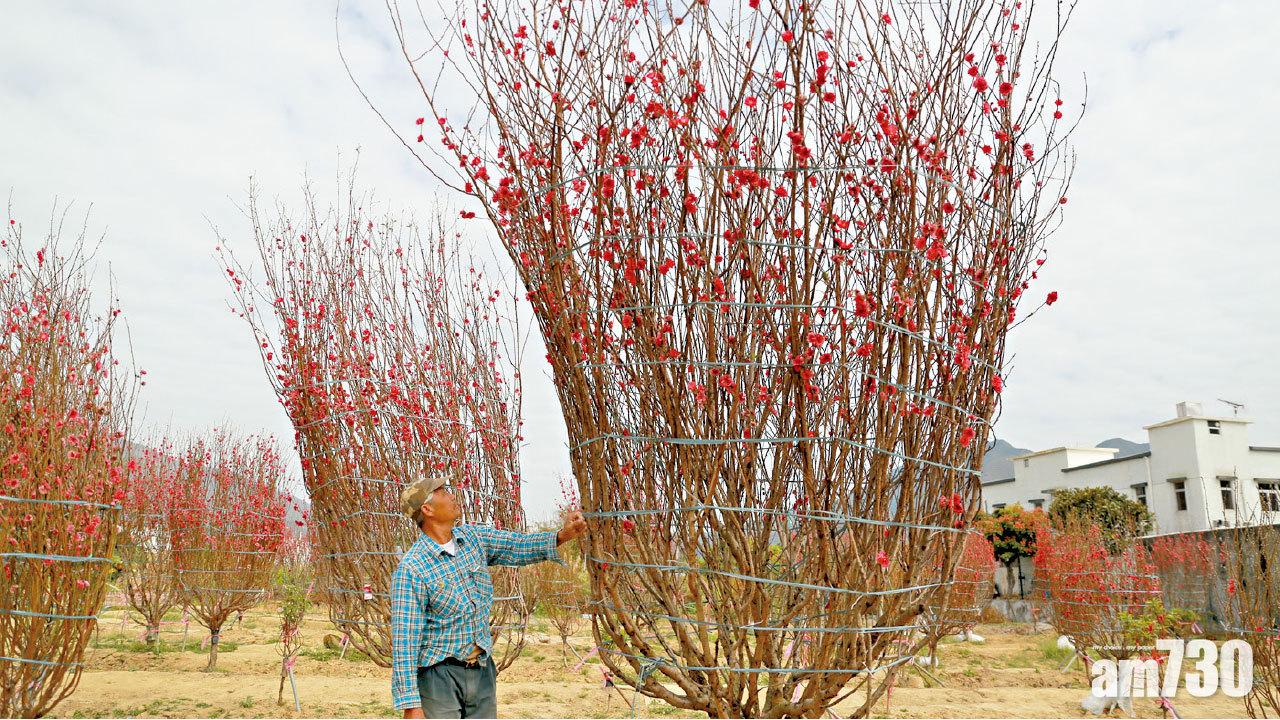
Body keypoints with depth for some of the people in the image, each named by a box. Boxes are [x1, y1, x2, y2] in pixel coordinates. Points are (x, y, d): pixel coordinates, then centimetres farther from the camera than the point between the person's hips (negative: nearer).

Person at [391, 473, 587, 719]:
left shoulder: (473, 538, 3)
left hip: (483, 671, 6)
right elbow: (404, 641, -18)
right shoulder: (411, 569, -17)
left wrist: (562, 536, -17)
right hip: (439, 677, -6)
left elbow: (518, 546, 3)